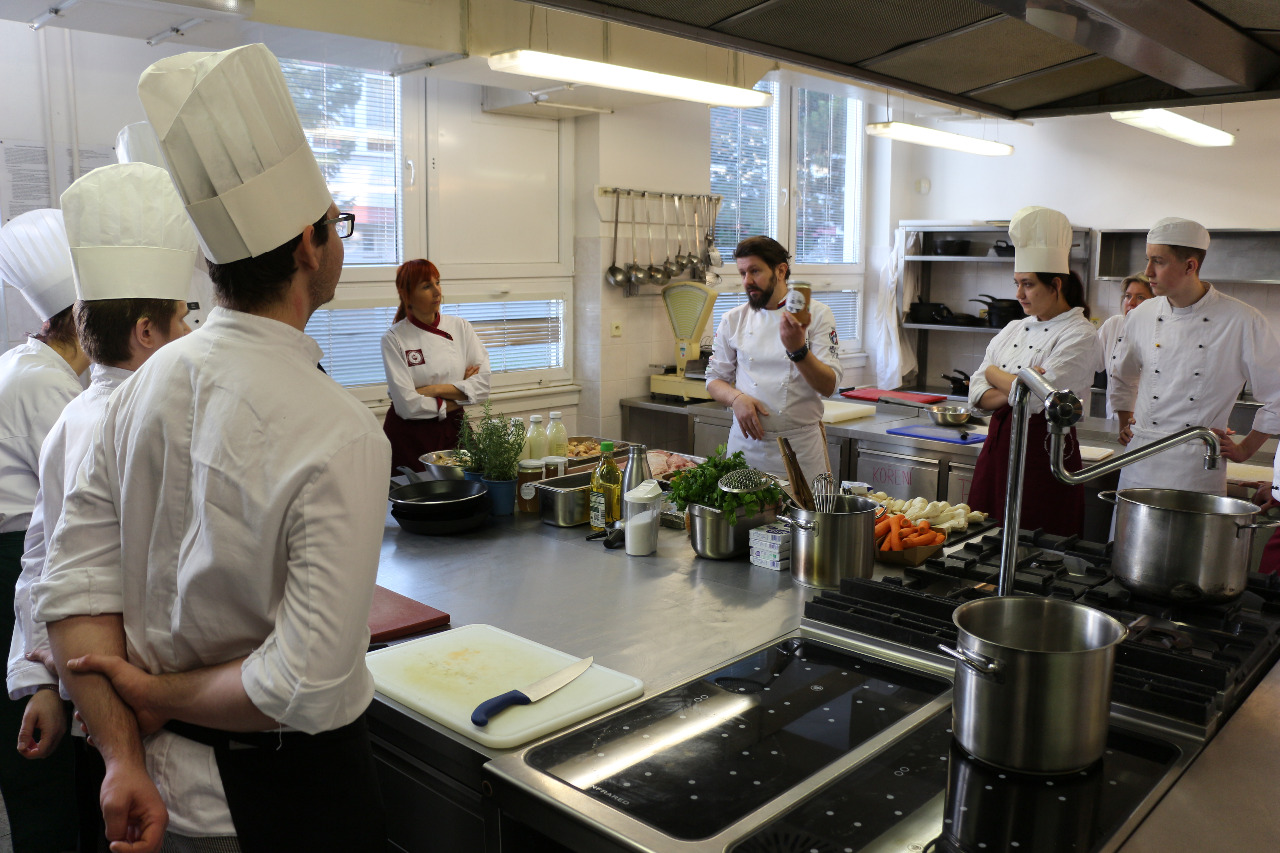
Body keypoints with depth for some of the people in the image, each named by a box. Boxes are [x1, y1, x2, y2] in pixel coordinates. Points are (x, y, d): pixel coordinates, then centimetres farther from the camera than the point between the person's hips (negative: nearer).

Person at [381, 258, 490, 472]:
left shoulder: (460, 327, 2)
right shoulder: (394, 338, -8)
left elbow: (483, 384, -6)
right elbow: (408, 405, -14)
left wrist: (435, 390, -13)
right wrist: (458, 394, -7)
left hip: (453, 430, 3)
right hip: (409, 436, -3)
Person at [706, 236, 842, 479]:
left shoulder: (816, 315, -2)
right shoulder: (732, 320, 6)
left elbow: (829, 386, -11)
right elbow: (715, 379, 11)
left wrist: (798, 350, -27)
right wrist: (736, 398, -10)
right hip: (745, 442, 2)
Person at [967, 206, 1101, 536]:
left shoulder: (1081, 336, -8)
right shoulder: (1013, 330, 11)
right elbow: (977, 395, 6)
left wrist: (995, 374, -2)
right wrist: (1015, 389, -14)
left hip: (1046, 447, -6)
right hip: (998, 445, 6)